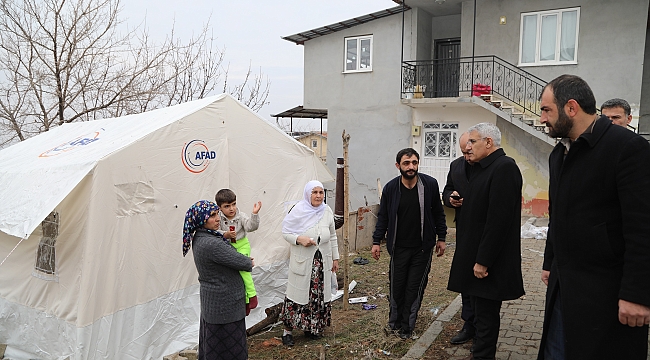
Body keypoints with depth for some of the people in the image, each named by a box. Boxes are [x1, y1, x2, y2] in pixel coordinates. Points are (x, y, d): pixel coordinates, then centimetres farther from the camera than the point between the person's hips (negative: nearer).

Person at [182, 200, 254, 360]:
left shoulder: (199, 238, 2)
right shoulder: (211, 244, -28)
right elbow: (241, 262, -20)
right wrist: (250, 263, 0)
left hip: (210, 301, 10)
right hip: (224, 303, -10)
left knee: (211, 346, 21)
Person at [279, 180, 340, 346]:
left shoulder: (327, 211, 4)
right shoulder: (298, 210, -9)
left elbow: (332, 236, 13)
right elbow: (285, 232, -5)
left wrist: (335, 258, 15)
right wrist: (299, 239, -23)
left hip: (322, 261, 4)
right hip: (302, 261, -4)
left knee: (319, 294, 9)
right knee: (299, 294, -2)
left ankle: (313, 328, 26)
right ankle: (287, 330, 11)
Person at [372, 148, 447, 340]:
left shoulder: (430, 184, -7)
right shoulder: (390, 188, -4)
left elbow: (438, 213, 4)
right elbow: (383, 217, 5)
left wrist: (441, 238, 5)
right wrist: (376, 241, 3)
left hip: (423, 248, -1)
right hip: (399, 248, 1)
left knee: (414, 288, 4)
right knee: (396, 286, 8)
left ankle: (406, 327, 17)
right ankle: (394, 322, 27)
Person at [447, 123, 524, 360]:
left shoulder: (504, 167, -17)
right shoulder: (480, 168, 12)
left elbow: (499, 220, -23)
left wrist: (483, 260, -21)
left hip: (488, 262, -9)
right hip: (474, 256, 9)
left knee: (485, 313, 3)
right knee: (479, 310, 18)